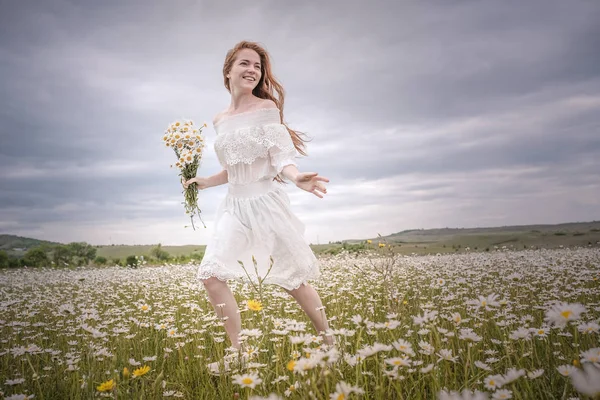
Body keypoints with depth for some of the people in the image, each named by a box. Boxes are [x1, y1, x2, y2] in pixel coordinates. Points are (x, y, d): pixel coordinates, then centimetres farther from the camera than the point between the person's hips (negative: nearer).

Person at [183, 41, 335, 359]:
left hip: (266, 204, -5)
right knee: (211, 276, -7)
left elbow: (281, 159, -13)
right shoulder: (220, 121, 12)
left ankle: (329, 343, 25)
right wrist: (204, 182, 12)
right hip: (234, 207, 6)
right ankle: (237, 350, 8)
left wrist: (296, 178, -33)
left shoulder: (267, 108, -5)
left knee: (292, 280, 4)